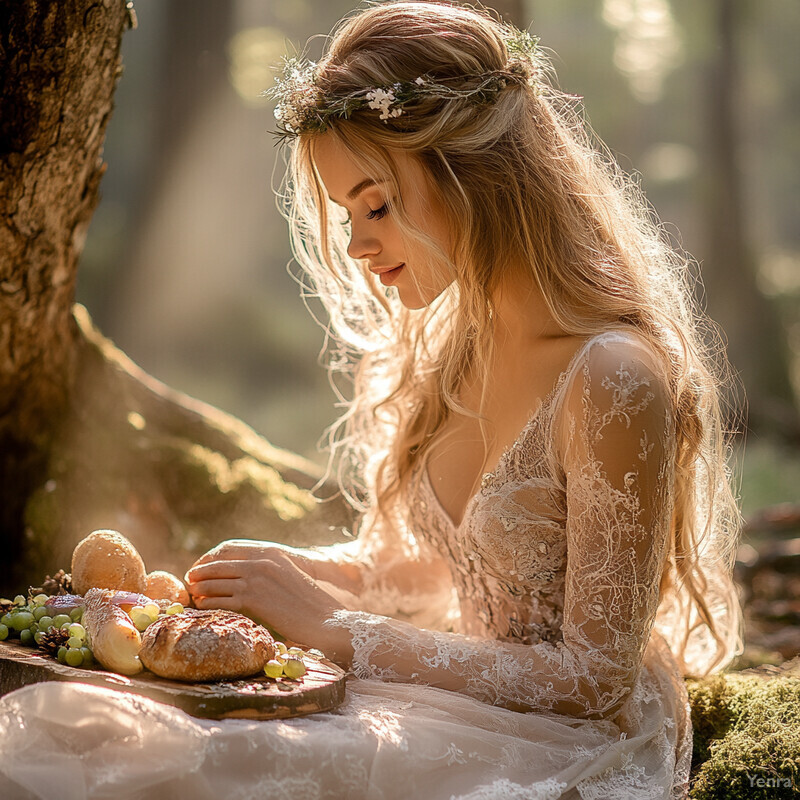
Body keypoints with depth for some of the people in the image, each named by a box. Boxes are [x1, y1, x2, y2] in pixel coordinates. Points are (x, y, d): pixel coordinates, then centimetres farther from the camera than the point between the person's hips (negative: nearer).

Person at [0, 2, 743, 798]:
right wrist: (293, 570, -4)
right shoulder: (451, 345, 3)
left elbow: (593, 679, -19)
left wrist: (336, 626, -18)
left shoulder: (613, 381, -21)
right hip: (475, 704, 7)